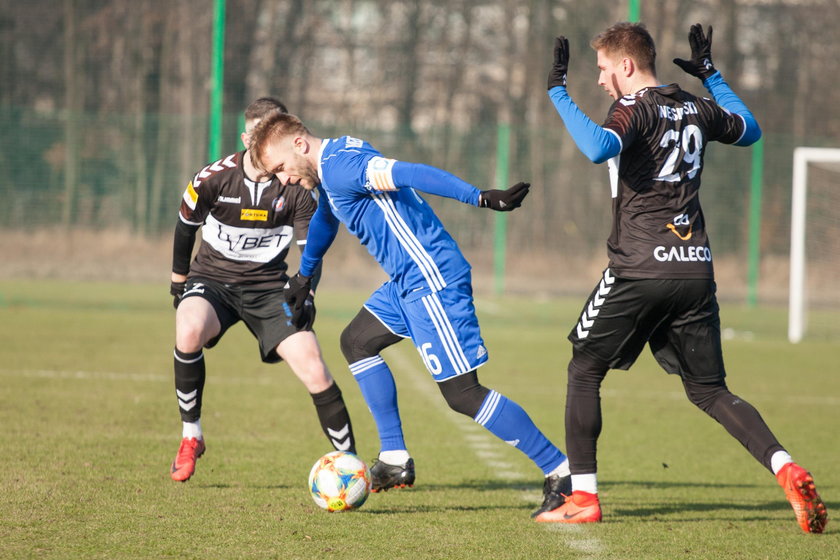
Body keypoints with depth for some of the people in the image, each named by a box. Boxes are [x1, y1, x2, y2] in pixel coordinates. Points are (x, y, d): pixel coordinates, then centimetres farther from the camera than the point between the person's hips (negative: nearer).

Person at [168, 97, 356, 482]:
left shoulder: (297, 188, -11)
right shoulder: (214, 179, -13)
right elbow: (185, 227, 4)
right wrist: (178, 283, 10)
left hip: (268, 284, 1)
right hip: (211, 278, -1)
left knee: (314, 370, -14)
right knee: (189, 330, -34)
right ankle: (191, 436, -16)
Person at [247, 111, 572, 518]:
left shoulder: (340, 168, -16)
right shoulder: (330, 167, 17)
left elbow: (412, 174, -29)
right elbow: (325, 218, 39)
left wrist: (482, 198, -41)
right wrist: (304, 276, 53)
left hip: (433, 280, -11)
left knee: (463, 393, -13)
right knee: (357, 342, 22)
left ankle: (560, 472, -10)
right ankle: (394, 461, 20)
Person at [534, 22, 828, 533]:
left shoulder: (636, 108, -8)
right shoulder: (696, 109, 12)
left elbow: (598, 148, -29)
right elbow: (750, 130, 32)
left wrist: (559, 93, -19)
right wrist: (711, 75, 38)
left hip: (640, 270, -6)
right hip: (696, 270, 6)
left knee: (584, 371, 10)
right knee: (709, 391, 11)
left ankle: (583, 497, 6)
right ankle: (786, 469, -11)